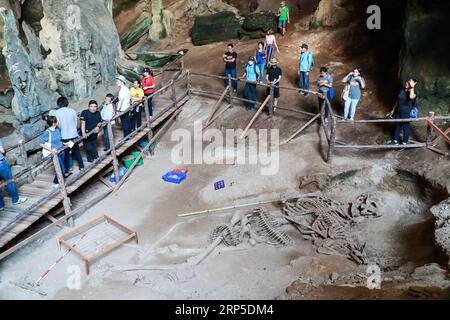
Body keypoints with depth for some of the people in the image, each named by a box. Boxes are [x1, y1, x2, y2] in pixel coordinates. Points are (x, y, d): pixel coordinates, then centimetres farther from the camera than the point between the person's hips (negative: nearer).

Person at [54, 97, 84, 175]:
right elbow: (76, 123, 2)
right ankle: (81, 167, 27)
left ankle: (68, 170, 16)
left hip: (64, 137, -2)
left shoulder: (57, 113, -10)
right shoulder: (73, 111, -3)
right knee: (77, 151, 19)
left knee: (66, 154, 10)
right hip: (74, 135, 2)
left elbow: (58, 125, -11)